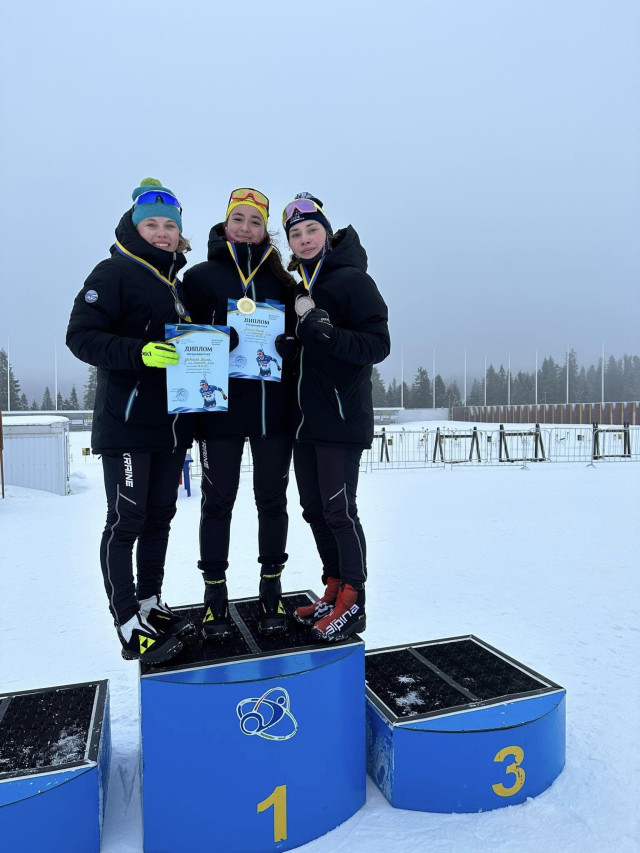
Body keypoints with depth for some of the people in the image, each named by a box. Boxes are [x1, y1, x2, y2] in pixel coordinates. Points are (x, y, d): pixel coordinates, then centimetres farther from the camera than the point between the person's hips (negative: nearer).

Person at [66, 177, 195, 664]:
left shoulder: (178, 282, 18)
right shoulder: (115, 272, -5)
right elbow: (81, 336, -14)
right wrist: (140, 353, -27)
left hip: (172, 422, 8)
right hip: (127, 423, -7)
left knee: (161, 516, 13)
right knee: (127, 520, -2)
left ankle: (150, 604, 28)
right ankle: (129, 625, 9)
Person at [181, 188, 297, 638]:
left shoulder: (280, 279, 12)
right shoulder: (201, 275, 5)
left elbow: (299, 332, 12)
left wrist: (288, 346, -9)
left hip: (274, 406, 2)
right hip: (221, 406, -2)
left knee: (272, 499, 9)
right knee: (218, 500, 6)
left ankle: (271, 589, 25)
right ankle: (215, 594, 21)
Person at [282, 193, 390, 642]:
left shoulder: (353, 280, -7)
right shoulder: (297, 285, 16)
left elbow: (377, 346, -16)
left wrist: (322, 327, -23)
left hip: (342, 417, -8)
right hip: (305, 417, 8)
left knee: (339, 510, -4)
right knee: (314, 509, 12)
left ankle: (353, 604, 12)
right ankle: (334, 591, 27)